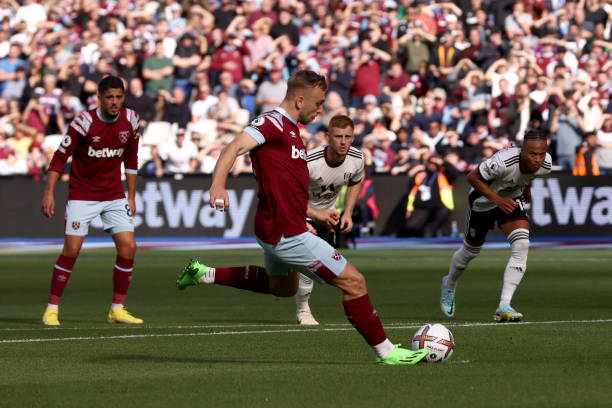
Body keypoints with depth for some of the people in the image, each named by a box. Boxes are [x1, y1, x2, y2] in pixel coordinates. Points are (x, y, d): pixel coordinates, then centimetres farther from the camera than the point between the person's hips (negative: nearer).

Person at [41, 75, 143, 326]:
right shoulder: (84, 122, -17)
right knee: (71, 249, -12)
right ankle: (52, 309, -1)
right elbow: (60, 157, -10)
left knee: (128, 247, -8)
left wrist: (131, 196, 11)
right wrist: (49, 193, -16)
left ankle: (118, 309, 4)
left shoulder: (130, 120, -3)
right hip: (82, 195, -4)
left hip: (114, 196, 4)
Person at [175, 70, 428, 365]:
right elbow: (235, 148, -28)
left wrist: (314, 213, 28)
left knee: (282, 286, 36)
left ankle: (204, 274, 34)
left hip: (276, 228, 11)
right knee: (353, 282, -7)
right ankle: (386, 352, 2)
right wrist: (218, 185, -43)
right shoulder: (272, 123, -14)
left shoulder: (291, 131, 16)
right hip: (287, 234, -11)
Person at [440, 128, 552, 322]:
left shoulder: (545, 164, -24)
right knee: (471, 250, 14)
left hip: (512, 198, 4)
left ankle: (504, 306, -20)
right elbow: (472, 177, -28)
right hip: (484, 200, -4)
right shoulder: (503, 161, -41)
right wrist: (498, 200, -34)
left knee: (522, 245, -21)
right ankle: (449, 285, 48)